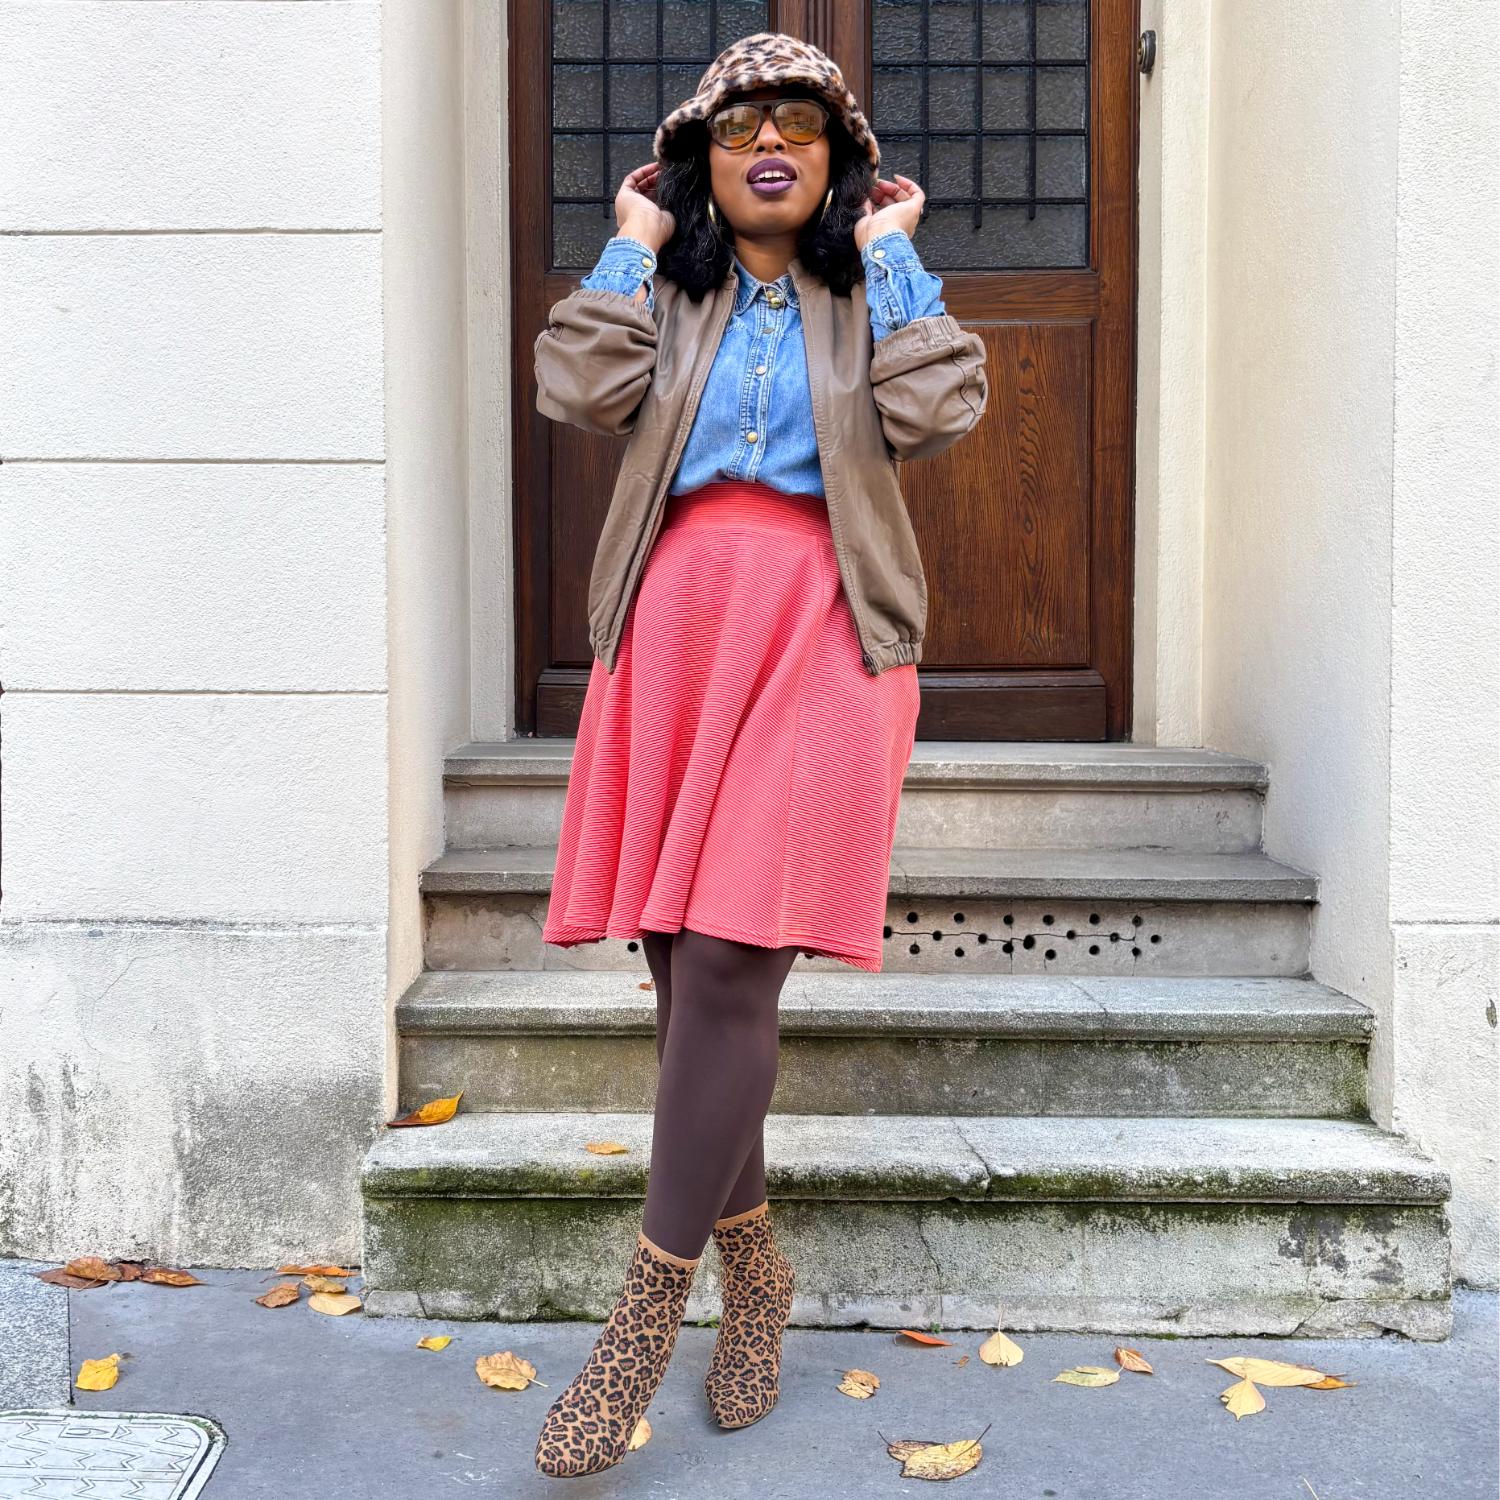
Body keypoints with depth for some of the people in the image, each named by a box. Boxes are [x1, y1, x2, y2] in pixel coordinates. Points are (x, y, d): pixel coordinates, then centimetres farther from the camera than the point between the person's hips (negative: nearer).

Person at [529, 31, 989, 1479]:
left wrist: (892, 259, 4)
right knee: (683, 966, 3)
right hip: (675, 622, 3)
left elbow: (935, 413, -4)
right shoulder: (663, 289, 20)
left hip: (819, 629, -3)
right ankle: (752, 1264, 22)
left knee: (728, 964, -14)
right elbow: (580, 391, -1)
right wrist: (632, 246, 8)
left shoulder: (870, 294, 17)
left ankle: (644, 1316, -5)